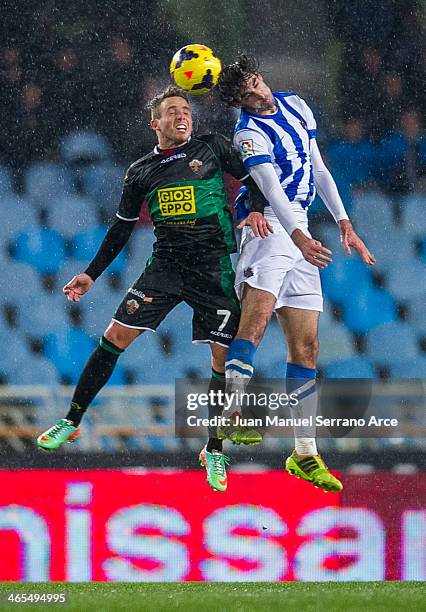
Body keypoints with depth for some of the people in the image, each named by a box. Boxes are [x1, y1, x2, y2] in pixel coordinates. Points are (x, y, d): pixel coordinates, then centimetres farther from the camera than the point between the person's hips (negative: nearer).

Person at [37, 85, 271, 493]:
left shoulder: (212, 148, 4)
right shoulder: (141, 172, 10)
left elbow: (253, 178, 11)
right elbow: (121, 229, 17)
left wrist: (256, 210, -9)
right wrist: (91, 275, 16)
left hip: (214, 267, -2)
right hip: (165, 265, 2)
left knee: (225, 355, -6)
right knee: (116, 336, -9)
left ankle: (214, 451, 8)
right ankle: (71, 422, 2)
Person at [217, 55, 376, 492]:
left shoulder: (295, 106, 14)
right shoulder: (250, 134, -10)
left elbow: (319, 171, 20)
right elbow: (272, 190, -23)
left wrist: (343, 223, 13)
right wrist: (299, 237, -36)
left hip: (300, 233, 7)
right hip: (269, 226, -7)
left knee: (306, 348, 4)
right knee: (256, 320, -29)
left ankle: (305, 455, 6)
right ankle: (229, 418, -36)